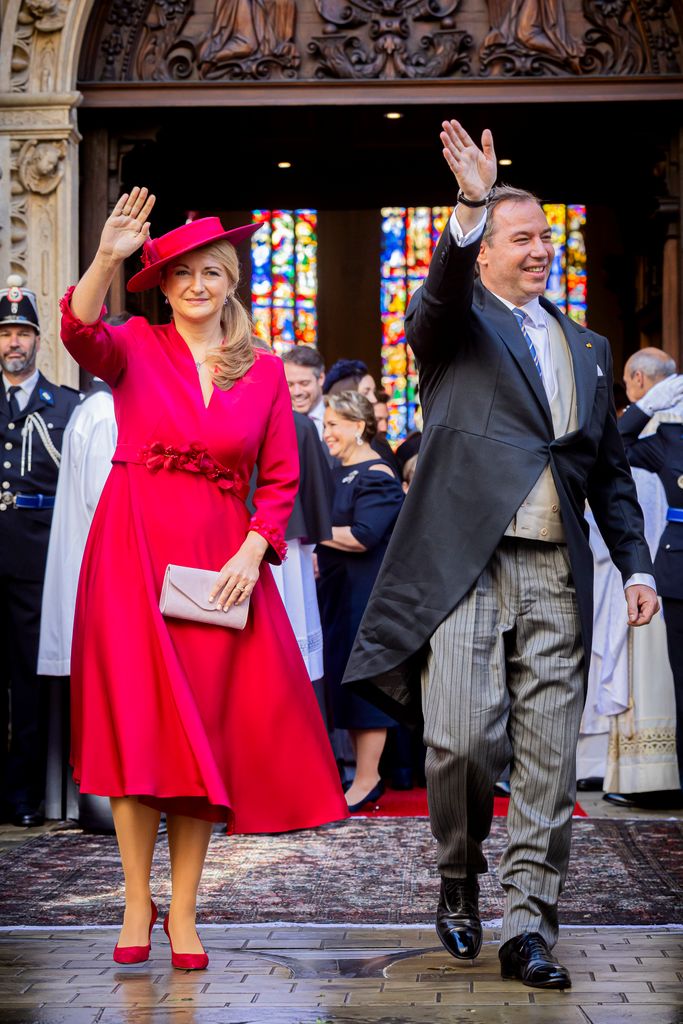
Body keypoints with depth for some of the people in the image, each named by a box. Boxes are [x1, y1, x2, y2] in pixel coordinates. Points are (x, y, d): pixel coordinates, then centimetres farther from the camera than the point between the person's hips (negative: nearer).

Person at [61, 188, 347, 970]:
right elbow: (81, 334, -18)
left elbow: (280, 479, 8)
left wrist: (252, 553, -6)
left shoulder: (264, 371, 9)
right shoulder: (136, 347, 4)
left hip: (222, 562, 2)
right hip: (134, 549, -2)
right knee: (138, 721, -3)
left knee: (206, 730, 1)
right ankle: (137, 905, 5)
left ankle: (183, 914, 8)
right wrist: (107, 257, -32)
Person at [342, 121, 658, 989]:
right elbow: (439, 299, -17)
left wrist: (635, 565, 13)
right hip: (462, 561, -4)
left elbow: (610, 468, 23)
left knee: (548, 754, 0)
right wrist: (471, 209, -34)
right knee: (462, 737, -11)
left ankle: (527, 925, 6)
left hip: (556, 574, 4)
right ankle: (459, 883, 15)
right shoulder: (455, 324, 9)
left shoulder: (586, 347, 22)